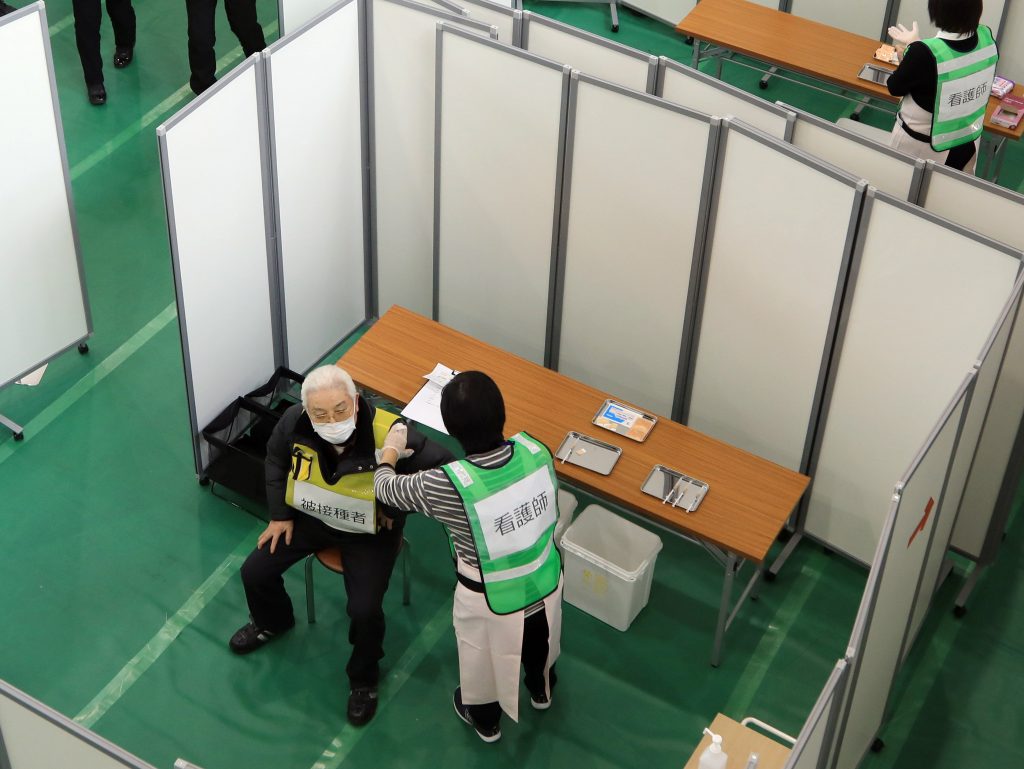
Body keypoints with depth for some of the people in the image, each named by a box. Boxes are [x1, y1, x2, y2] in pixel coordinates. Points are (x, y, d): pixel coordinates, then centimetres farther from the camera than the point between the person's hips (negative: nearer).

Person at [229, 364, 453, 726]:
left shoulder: (388, 435, -38)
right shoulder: (294, 423, -24)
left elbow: (444, 465, -27)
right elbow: (276, 461, 1)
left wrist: (396, 506, -22)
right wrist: (280, 514, 2)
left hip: (369, 531, -4)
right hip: (309, 515, 4)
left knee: (364, 610, -18)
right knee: (254, 572, 5)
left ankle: (364, 678, 15)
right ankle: (272, 622, 42)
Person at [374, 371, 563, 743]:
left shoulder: (447, 486, -34)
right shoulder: (535, 451, -24)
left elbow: (385, 488, -14)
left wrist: (390, 450, 7)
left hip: (490, 600, -3)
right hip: (546, 582, 3)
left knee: (483, 656, 30)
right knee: (541, 641, 35)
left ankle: (485, 718, 57)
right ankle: (541, 688, 66)